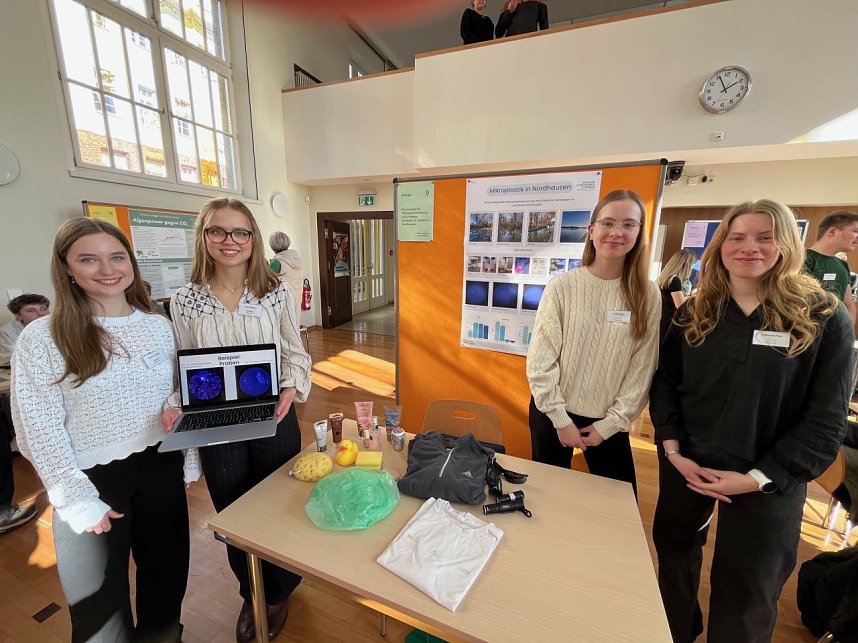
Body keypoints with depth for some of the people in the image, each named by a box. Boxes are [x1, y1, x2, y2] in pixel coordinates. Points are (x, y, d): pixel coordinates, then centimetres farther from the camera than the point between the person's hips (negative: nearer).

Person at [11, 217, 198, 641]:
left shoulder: (157, 326, 0)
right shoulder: (41, 338, -10)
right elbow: (39, 428, -10)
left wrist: (190, 460, 6)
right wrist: (77, 499, -13)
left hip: (160, 467, 3)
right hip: (91, 478, -3)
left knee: (166, 570, 21)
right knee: (99, 596, 14)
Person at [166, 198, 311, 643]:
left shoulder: (277, 292, -6)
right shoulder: (184, 301, -3)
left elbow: (295, 354, -2)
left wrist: (291, 390, -19)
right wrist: (179, 409, -15)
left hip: (274, 419, -1)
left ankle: (278, 594, 47)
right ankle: (251, 596, 49)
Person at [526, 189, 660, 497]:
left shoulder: (648, 295, -4)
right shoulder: (562, 286, -11)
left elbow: (642, 370, -3)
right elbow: (540, 361, -11)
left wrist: (611, 424, -5)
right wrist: (561, 419, -10)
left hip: (607, 420, 2)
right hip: (553, 413, -1)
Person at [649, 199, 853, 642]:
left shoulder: (824, 317, -8)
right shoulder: (694, 312, -1)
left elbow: (826, 417, -10)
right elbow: (664, 383, 0)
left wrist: (760, 478, -15)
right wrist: (673, 449, -11)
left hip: (768, 481, -2)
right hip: (685, 465, 3)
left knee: (746, 589, 15)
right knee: (674, 551, 21)